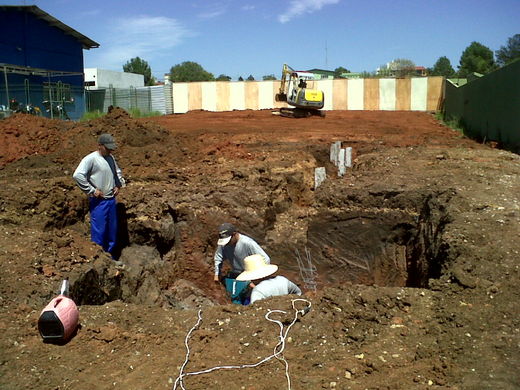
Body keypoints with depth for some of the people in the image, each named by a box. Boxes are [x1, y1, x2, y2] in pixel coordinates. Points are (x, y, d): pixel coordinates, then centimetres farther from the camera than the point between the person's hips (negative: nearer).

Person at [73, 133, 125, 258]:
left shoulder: (111, 158, 10)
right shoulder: (91, 159, -13)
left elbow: (118, 172, 28)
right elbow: (77, 175, -23)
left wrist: (118, 185, 12)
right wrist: (92, 190, -19)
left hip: (111, 200, 8)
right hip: (99, 201, -8)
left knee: (112, 230, 16)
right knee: (98, 232, -3)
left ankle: (110, 256, 30)